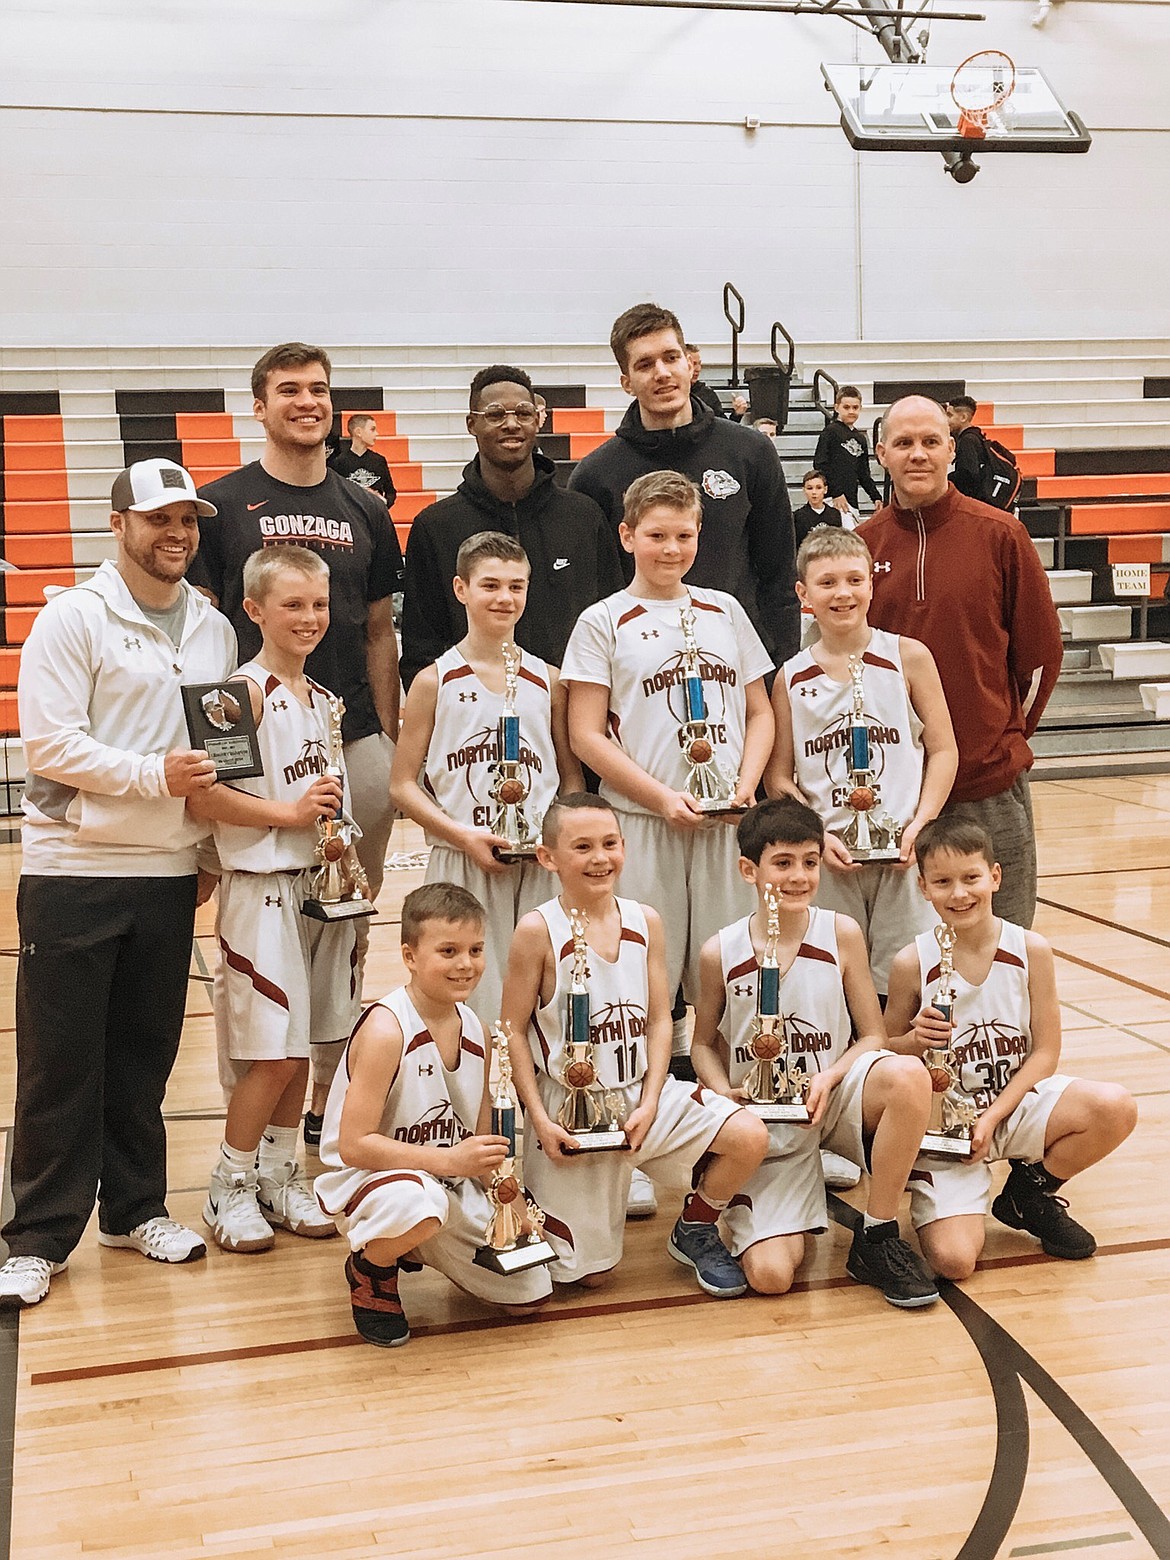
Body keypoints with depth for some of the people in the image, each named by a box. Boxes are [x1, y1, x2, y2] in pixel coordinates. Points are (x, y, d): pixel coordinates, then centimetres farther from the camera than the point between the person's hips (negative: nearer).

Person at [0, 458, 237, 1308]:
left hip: (168, 873, 5)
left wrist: (212, 852, 10)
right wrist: (154, 774, -18)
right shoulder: (74, 617, -6)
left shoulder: (214, 628, 11)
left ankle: (136, 1207, 28)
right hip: (73, 871, -5)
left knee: (146, 1052, 13)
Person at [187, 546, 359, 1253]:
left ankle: (280, 1175, 26)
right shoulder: (247, 691, -12)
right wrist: (287, 811, -19)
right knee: (274, 1051, -4)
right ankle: (229, 1186, 13)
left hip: (321, 882, 7)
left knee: (302, 1042, 13)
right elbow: (202, 797, -22)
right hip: (262, 885, -7)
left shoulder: (323, 699, 12)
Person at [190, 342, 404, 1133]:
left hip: (356, 742, 4)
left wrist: (390, 740, 10)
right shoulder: (221, 504, 3)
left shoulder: (366, 512, 13)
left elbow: (380, 635, 15)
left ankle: (331, 1096, 20)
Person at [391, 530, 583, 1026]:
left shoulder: (548, 681, 8)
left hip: (539, 868, 2)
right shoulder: (436, 682, 1)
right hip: (462, 866, -2)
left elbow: (571, 776, 15)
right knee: (469, 1002, -2)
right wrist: (463, 836, -12)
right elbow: (402, 784, 1)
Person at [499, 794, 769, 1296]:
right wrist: (540, 1121, -12)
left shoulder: (645, 921, 0)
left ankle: (694, 1232, 11)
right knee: (590, 1275, 1)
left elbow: (659, 1020, 2)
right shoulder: (539, 930, -12)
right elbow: (514, 1032, -8)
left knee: (748, 1137, -17)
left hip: (642, 1091, 4)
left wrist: (649, 1104, -9)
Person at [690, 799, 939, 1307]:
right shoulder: (721, 953, -6)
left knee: (907, 1075, -34)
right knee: (770, 1276, -19)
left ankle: (877, 1238, -14)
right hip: (765, 1122, -1)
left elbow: (873, 1036, -1)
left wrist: (829, 1078, -20)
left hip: (835, 1099, 1)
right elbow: (703, 1044, 8)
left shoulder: (841, 934, -5)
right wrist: (725, 1093, -12)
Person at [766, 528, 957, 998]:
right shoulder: (792, 678, 4)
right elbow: (779, 777, 5)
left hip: (902, 855, -1)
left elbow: (943, 750, 3)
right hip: (829, 858, 1)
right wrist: (819, 836, -9)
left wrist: (919, 825, -9)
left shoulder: (908, 657, 2)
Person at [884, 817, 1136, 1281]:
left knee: (1116, 1109, -24)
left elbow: (1046, 1052, -3)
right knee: (954, 1261, -21)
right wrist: (915, 1042, -22)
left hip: (1014, 1104, 3)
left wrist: (993, 1116, -14)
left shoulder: (1030, 950, -6)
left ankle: (1030, 1193, 5)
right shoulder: (913, 963, -11)